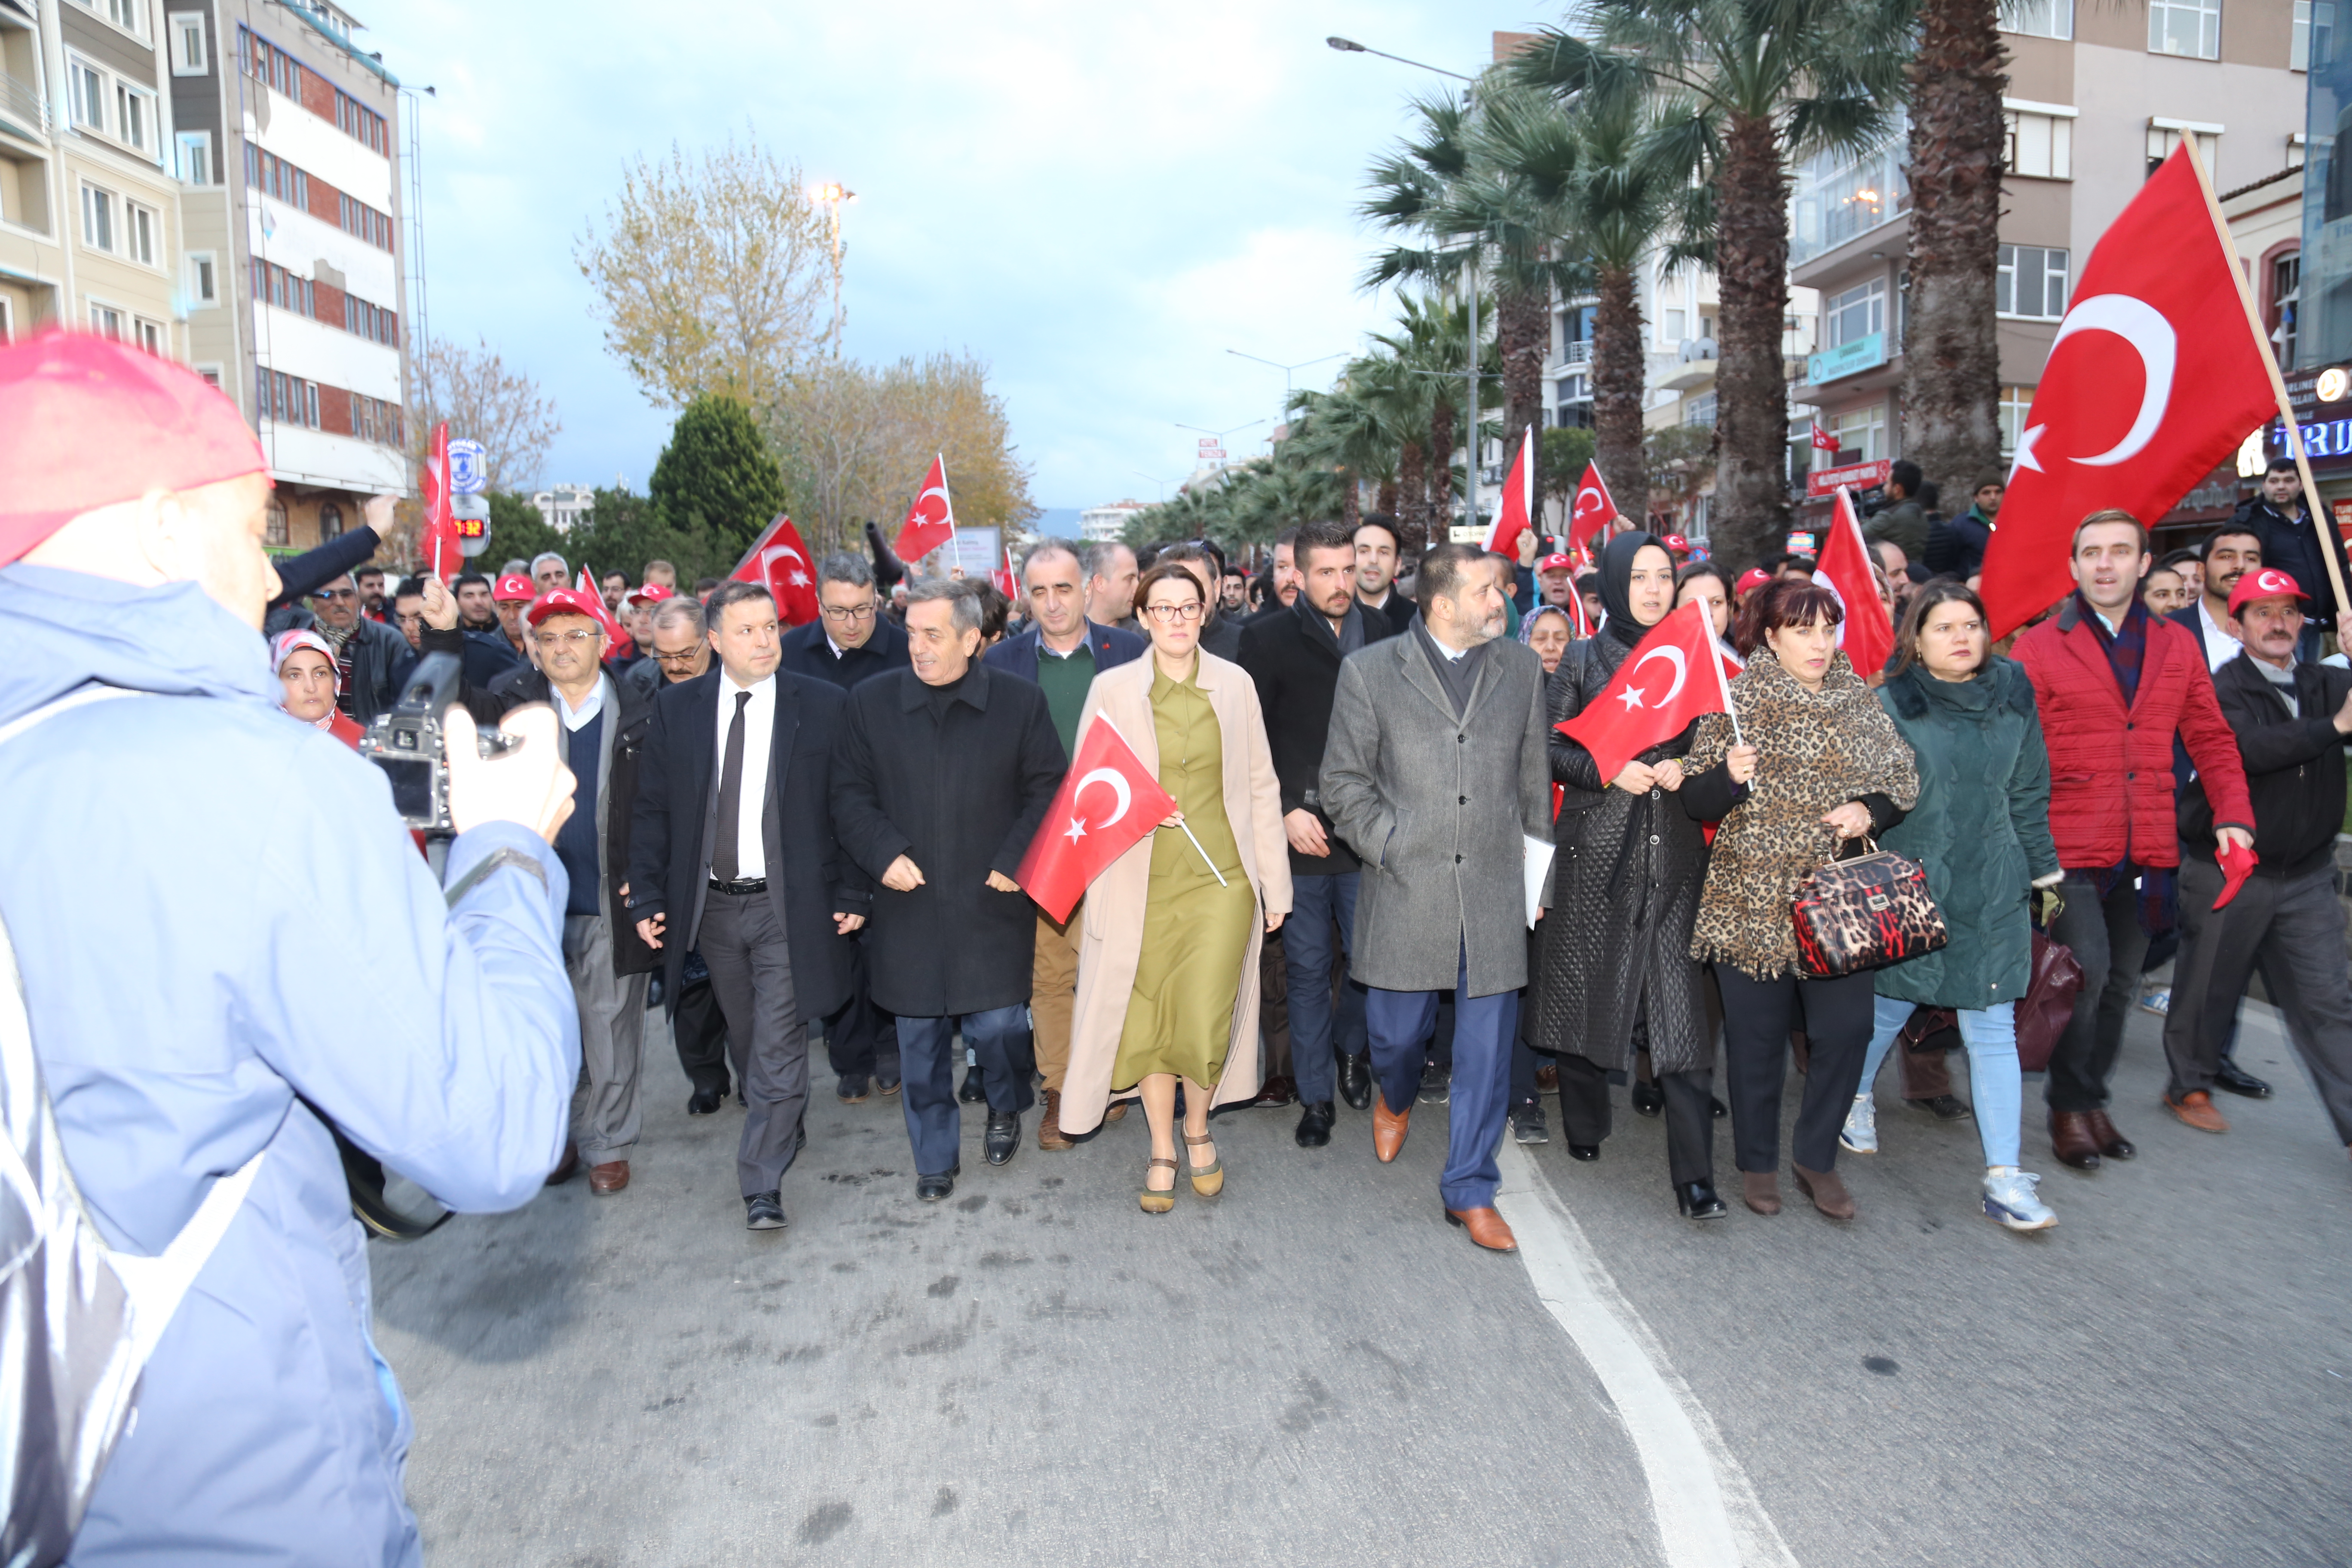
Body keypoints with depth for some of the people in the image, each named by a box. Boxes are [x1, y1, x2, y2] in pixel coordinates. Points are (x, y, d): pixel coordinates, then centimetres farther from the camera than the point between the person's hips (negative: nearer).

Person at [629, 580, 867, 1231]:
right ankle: (781, 1126, 41)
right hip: (711, 906, 3)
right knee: (745, 1041, 18)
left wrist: (853, 895, -5)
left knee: (779, 1046, -3)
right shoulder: (676, 707, 2)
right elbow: (652, 808, 4)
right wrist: (648, 896, -2)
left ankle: (762, 1184, 8)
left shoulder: (823, 706, -4)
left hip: (789, 907, -3)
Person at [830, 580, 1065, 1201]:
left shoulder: (1021, 701, 0)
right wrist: (884, 854, -9)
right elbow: (850, 795, 6)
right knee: (920, 1038, 8)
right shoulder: (872, 703, 4)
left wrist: (1014, 862, -8)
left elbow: (1047, 790, 2)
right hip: (908, 903, 2)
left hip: (991, 904, -1)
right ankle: (935, 1157, 27)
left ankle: (1006, 1110, 35)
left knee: (997, 1024, 1)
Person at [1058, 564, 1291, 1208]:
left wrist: (1275, 883, 7)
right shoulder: (1112, 688, 1)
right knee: (1148, 1021, 7)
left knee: (1205, 1022, -4)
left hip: (1223, 880, 0)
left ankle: (1197, 1130, 27)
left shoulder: (1235, 684, 4)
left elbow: (1260, 786, 7)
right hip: (1145, 883, 0)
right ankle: (1162, 1150, 29)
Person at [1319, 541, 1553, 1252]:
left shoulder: (1522, 669, 8)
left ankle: (1469, 1190, 21)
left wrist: (1536, 862, 10)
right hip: (1406, 892, -1)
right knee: (1396, 1031, 10)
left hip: (1495, 893, 2)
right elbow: (1344, 780, 2)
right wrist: (1390, 846, -7)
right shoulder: (1369, 671, 0)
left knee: (1486, 1049, 4)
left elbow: (1535, 780, 14)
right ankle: (1396, 1099, 47)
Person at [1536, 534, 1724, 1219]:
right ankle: (1584, 1125, 28)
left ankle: (1695, 1174, -4)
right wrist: (1607, 770, -12)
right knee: (1587, 983, 7)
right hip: (1596, 847, 0)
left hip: (1674, 849, 1)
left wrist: (1684, 768, -6)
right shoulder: (1583, 659, 6)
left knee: (1681, 999, -6)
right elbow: (1550, 746, 3)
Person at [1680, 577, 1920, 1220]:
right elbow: (1695, 801, -4)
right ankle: (1757, 1162, 26)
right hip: (1753, 901, -3)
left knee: (1846, 1029, 2)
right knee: (1757, 1039, 6)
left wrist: (1871, 810, -7)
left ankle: (1817, 1155, 25)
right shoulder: (1736, 700, -3)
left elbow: (1904, 779, 14)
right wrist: (1729, 778, -25)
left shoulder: (1859, 699, 8)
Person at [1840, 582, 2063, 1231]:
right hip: (1909, 883, -2)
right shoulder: (1891, 704, -6)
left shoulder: (2012, 696, 4)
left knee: (1992, 1027, 1)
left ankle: (2004, 1178, 5)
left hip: (1992, 889, 2)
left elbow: (2029, 794, 12)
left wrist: (2045, 871, 15)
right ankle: (1857, 1096, 41)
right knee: (1892, 1003, 12)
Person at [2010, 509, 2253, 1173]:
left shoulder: (2177, 645, 10)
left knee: (2122, 981, 12)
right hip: (2070, 848, -4)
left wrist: (2234, 815, 0)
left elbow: (2211, 739, 13)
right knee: (2086, 969, -11)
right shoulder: (2039, 647, -3)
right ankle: (2070, 1108, 9)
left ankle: (2093, 1099, 29)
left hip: (2147, 852, 4)